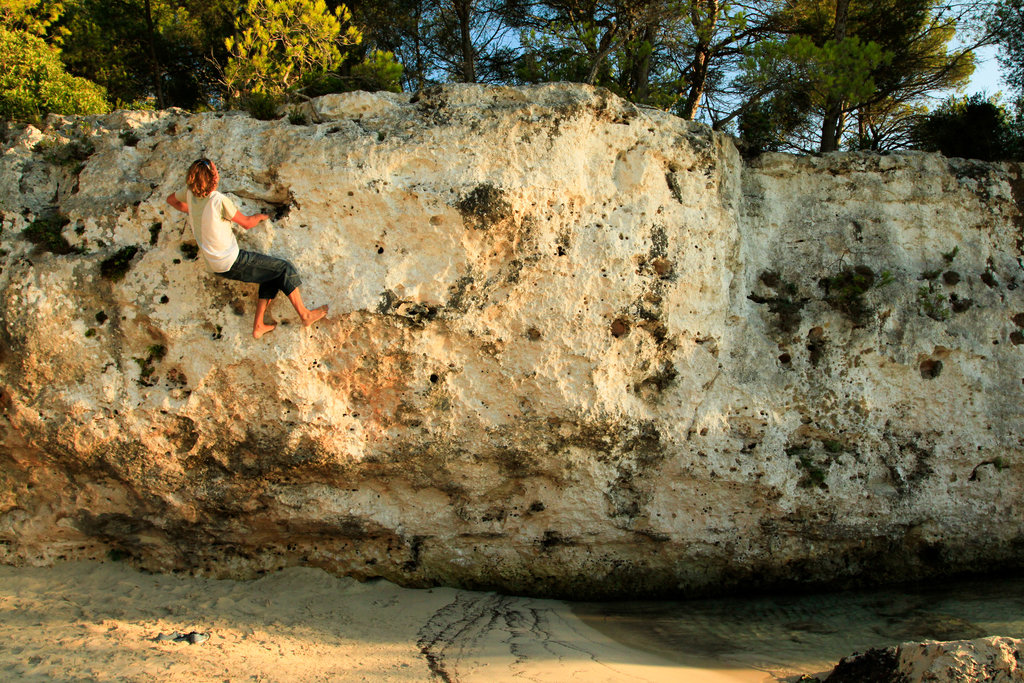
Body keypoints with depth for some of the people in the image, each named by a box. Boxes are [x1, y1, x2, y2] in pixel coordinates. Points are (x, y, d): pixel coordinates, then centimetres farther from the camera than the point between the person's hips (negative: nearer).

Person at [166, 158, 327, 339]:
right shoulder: (218, 200, -22)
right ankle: (305, 314, 8)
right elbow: (247, 223, -8)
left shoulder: (190, 194, 0)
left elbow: (171, 200, 23)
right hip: (232, 263, -9)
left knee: (272, 275, 18)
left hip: (216, 266, 9)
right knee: (285, 269, 1)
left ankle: (259, 325, 15)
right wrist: (259, 216, 14)